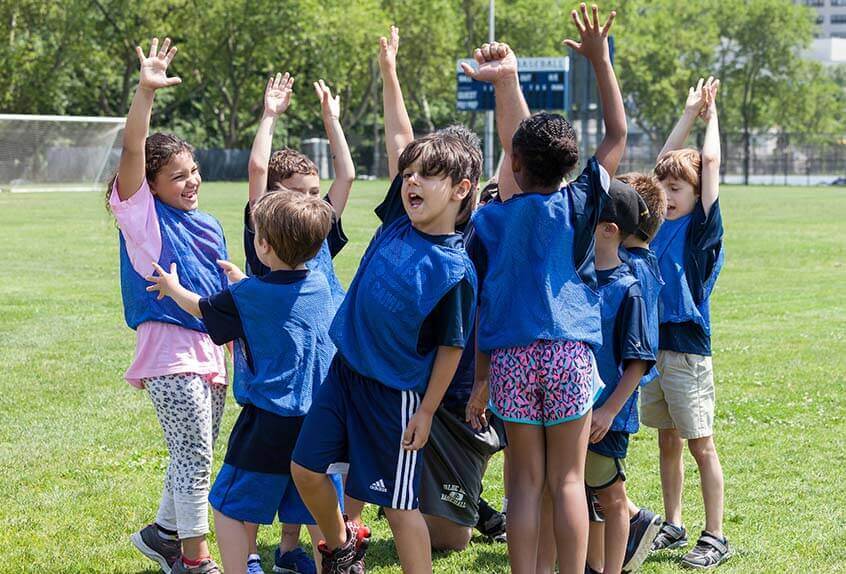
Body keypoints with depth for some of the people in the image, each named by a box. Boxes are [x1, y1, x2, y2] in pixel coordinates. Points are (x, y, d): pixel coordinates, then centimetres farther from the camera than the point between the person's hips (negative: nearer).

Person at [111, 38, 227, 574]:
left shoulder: (210, 226, 13)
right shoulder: (144, 214, -6)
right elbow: (132, 152, -21)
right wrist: (146, 92, -33)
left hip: (210, 351, 7)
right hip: (170, 350, -7)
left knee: (196, 457, 15)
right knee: (194, 456, -8)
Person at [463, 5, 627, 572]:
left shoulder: (488, 220, 5)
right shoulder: (576, 206, 1)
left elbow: (478, 306, 4)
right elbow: (618, 136, 9)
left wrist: (480, 380, 9)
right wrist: (600, 59, 11)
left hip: (509, 356, 1)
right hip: (569, 353, -1)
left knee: (525, 482, 6)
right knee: (568, 480, 4)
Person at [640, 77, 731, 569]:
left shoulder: (703, 229, -7)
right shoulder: (661, 223, 9)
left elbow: (710, 163, -9)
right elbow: (667, 160, 17)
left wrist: (711, 115, 4)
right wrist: (689, 114, 20)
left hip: (688, 350, -7)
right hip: (653, 344, 7)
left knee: (701, 444, -3)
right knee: (668, 440, 13)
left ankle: (715, 537, 1)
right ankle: (673, 528, 22)